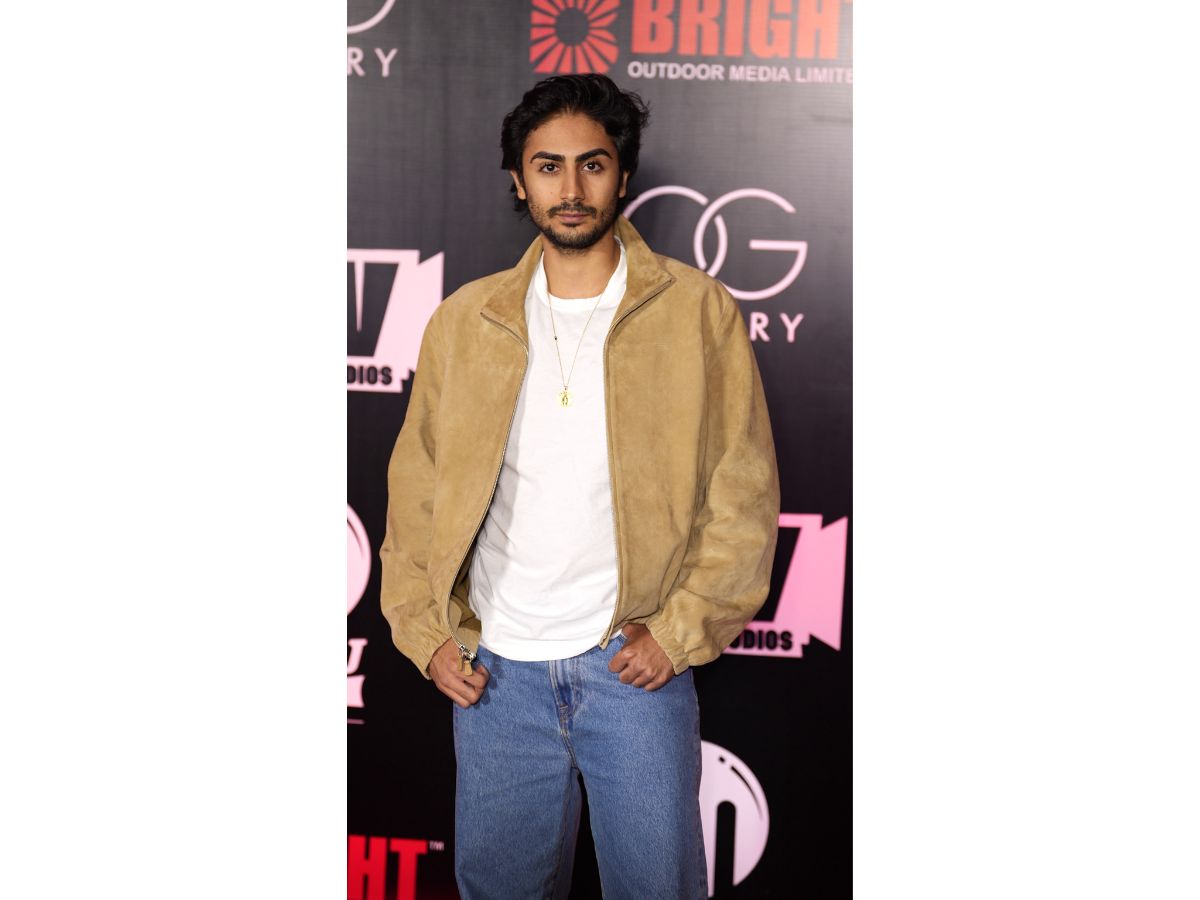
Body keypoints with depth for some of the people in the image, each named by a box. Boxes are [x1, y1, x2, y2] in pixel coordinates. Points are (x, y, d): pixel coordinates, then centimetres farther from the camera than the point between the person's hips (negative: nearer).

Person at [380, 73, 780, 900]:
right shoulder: (465, 320, 5)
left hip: (636, 662, -2)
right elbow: (417, 488, 9)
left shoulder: (701, 312, -2)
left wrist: (682, 629, -9)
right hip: (496, 665, 3)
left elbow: (745, 491, -2)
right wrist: (425, 631, 2)